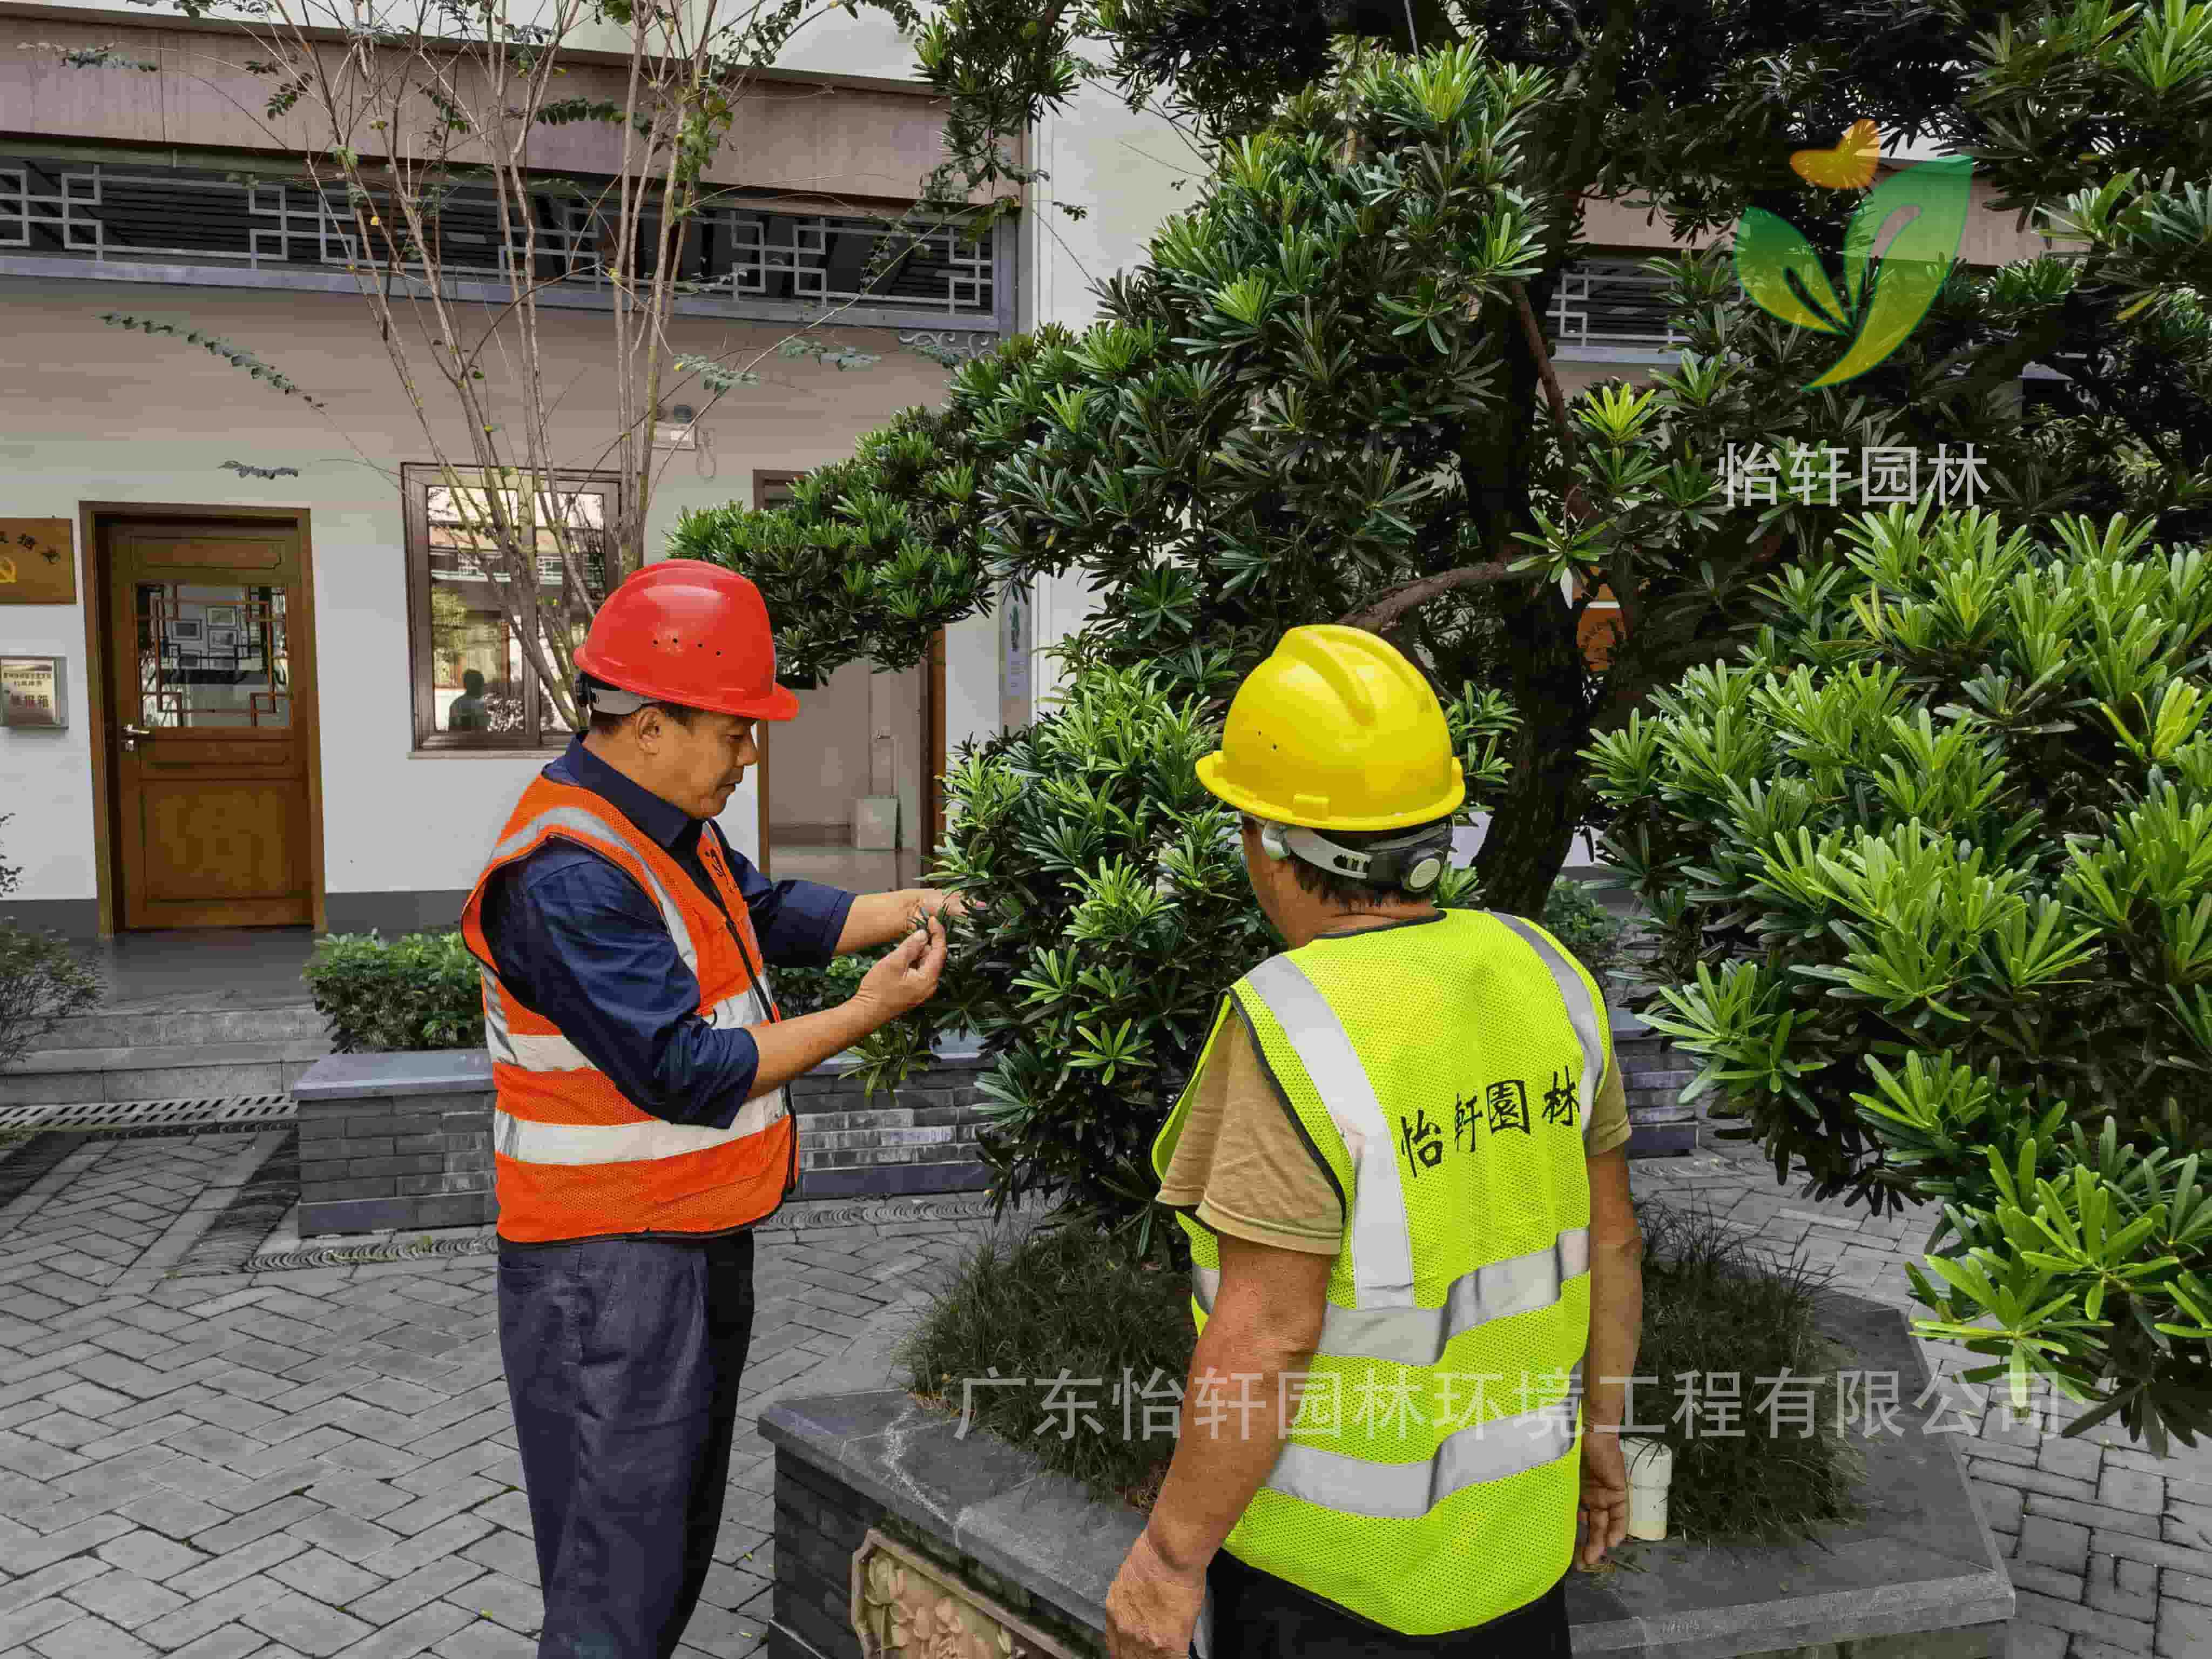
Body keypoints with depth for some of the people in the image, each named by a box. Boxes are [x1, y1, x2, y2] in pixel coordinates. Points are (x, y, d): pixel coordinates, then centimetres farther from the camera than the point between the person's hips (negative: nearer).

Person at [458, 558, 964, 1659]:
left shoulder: (671, 826, 6)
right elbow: (685, 1073, -27)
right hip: (609, 1267, -10)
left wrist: (907, 909, 2)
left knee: (682, 1530, 24)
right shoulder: (569, 877, -26)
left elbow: (768, 914, 16)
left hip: (700, 1238, 10)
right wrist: (868, 1013, -20)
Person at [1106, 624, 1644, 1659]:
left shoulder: (1295, 1033, -27)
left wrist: (1170, 1556, -13)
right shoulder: (1539, 976, -8)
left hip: (1328, 1550, -5)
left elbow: (1265, 1338, -25)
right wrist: (1597, 1431, 14)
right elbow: (1609, 1236, 1)